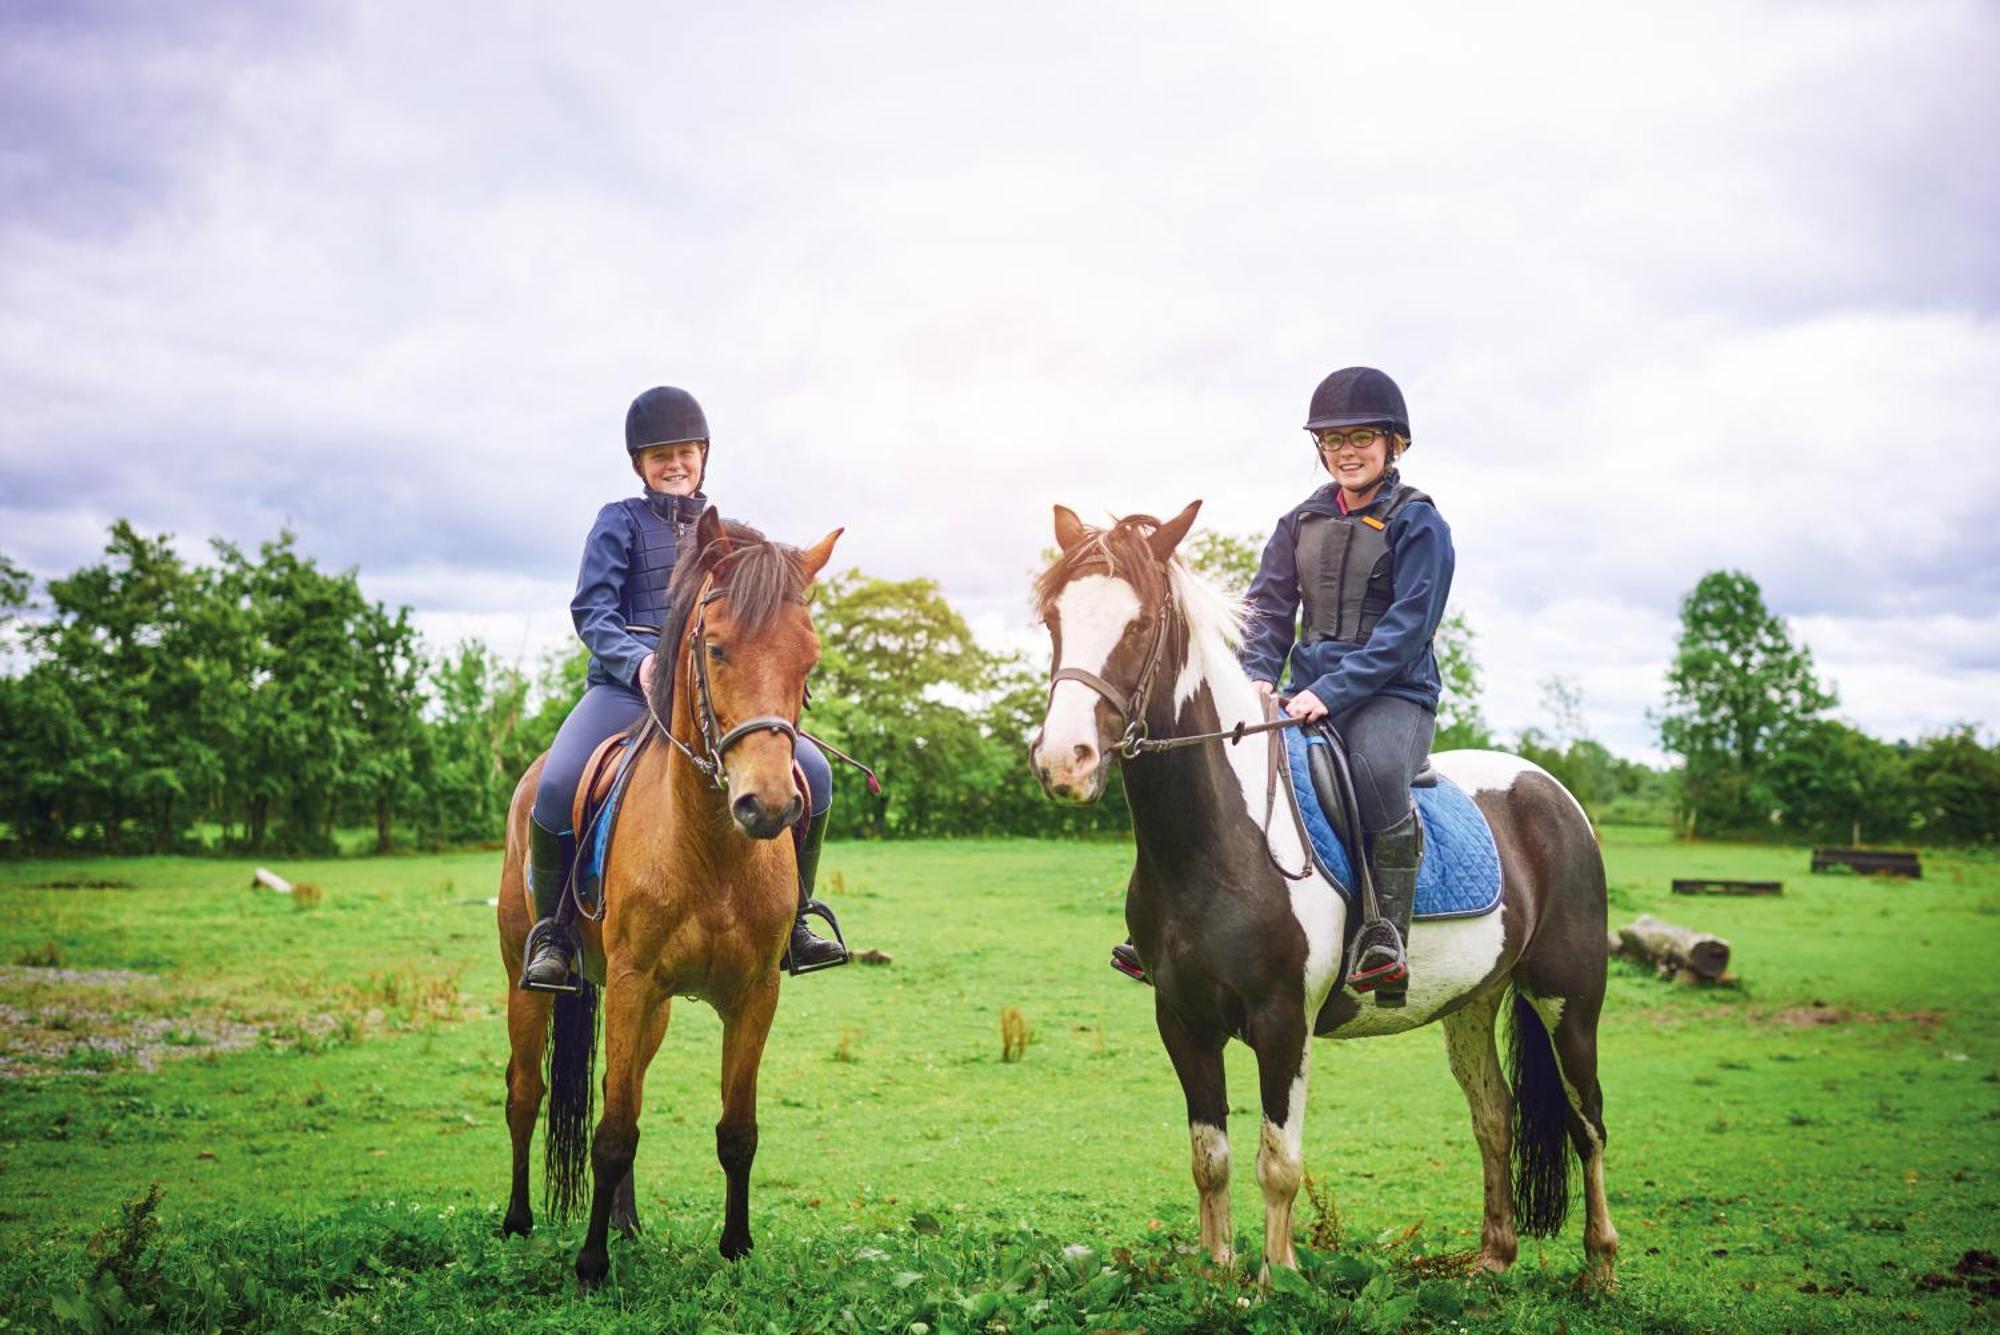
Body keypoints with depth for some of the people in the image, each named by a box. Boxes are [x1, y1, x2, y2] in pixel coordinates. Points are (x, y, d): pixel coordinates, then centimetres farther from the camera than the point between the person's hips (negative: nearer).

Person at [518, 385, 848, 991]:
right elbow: (591, 610, -1)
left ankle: (790, 919, 2)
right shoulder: (620, 521, 7)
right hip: (625, 686, -3)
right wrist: (637, 660, -19)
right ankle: (551, 930, -7)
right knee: (557, 786, -29)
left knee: (812, 770, -15)